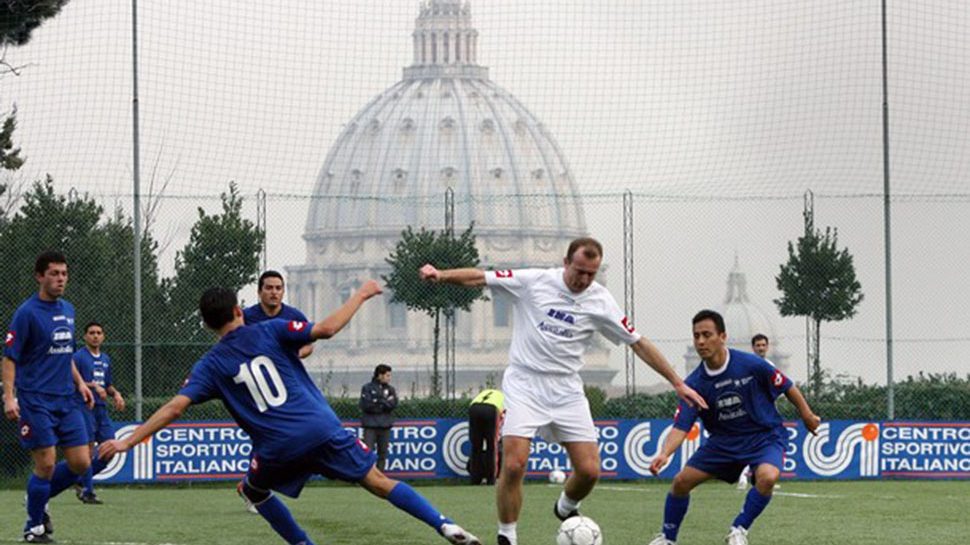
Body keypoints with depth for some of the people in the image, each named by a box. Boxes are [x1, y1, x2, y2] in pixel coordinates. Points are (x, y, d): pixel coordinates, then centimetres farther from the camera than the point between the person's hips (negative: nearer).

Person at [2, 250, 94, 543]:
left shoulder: (68, 310, 13)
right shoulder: (27, 313, -9)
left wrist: (79, 382, 15)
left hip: (66, 399, 7)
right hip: (36, 401, -7)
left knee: (80, 462, 1)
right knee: (46, 464, -8)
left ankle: (40, 501, 23)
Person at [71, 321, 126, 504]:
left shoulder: (105, 359, 17)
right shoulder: (79, 357, -5)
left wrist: (116, 394, 6)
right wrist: (92, 386, -21)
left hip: (101, 408, 7)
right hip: (85, 408, -7)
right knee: (88, 448, -8)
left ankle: (81, 480, 17)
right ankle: (87, 491, -2)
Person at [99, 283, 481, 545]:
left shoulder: (210, 366, 6)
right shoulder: (270, 332, 5)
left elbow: (175, 407, -3)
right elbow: (325, 329, -6)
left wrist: (127, 442, -2)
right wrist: (360, 296, 7)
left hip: (278, 447, -1)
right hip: (322, 430, 1)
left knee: (254, 491, 29)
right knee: (378, 481, 5)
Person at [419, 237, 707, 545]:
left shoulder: (601, 303, 1)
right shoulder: (533, 282, -5)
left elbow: (638, 344, 7)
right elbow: (479, 278, -6)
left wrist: (677, 383, 7)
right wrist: (441, 275, -24)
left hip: (567, 392, 3)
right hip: (524, 386, -3)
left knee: (589, 470, -5)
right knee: (514, 465, -19)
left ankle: (565, 508, 29)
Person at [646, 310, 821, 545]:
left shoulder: (752, 365, -21)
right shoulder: (695, 383, -13)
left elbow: (787, 387, -5)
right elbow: (681, 426, -18)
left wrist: (807, 416, 5)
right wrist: (664, 453, -36)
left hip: (764, 437, -3)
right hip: (723, 441, 3)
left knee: (768, 477, -34)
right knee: (681, 481, -4)